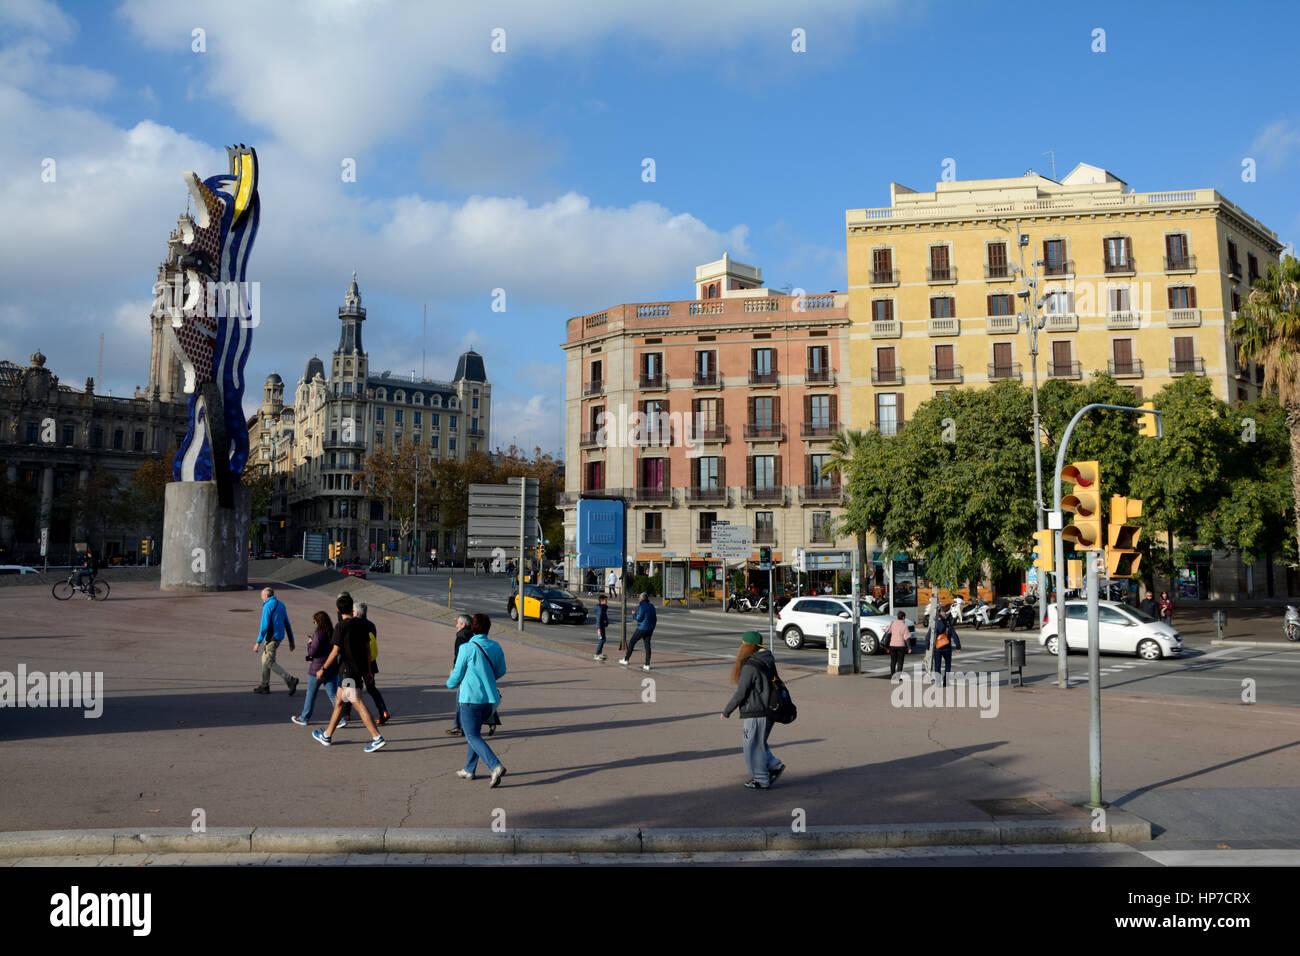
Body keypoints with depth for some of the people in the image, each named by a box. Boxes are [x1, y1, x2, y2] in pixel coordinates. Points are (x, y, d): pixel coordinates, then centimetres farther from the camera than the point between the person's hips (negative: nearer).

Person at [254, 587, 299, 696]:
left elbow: (264, 626, -20)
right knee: (265, 659, 18)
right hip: (279, 637, 9)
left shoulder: (268, 606, -14)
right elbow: (287, 624, 15)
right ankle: (265, 685, 24)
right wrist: (291, 640, 19)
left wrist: (258, 642, -16)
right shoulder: (281, 604, 13)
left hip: (271, 638, -9)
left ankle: (291, 680, -12)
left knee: (270, 663, -5)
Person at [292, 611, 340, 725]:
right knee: (333, 695, 5)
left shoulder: (318, 634, -17)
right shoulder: (334, 633, 3)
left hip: (317, 669, -5)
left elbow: (312, 652, -17)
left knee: (311, 695, 12)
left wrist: (309, 643, 2)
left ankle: (304, 718, 26)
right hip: (332, 669, 5)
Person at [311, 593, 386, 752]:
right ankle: (327, 736, 29)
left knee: (358, 704, -10)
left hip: (348, 671, -8)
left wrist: (323, 669, -3)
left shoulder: (341, 627, -13)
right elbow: (367, 648, 10)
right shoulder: (362, 624, 6)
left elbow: (335, 652, -14)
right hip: (360, 668, 8)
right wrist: (368, 670, 18)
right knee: (338, 701, 19)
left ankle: (377, 738, -16)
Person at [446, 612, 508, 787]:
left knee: (473, 736, -2)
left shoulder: (467, 648, -13)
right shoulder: (495, 647, 2)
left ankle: (496, 766, -19)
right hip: (490, 698, 6)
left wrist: (450, 684, 16)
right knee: (474, 732, 21)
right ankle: (469, 769, 27)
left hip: (470, 698, -6)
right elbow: (501, 671, 12)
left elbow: (457, 675, -7)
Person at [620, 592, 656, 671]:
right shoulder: (651, 606, 8)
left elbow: (639, 618, -19)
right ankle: (647, 665, 5)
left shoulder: (642, 606, -16)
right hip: (650, 629, 7)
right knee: (647, 646, 7)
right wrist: (652, 629, 18)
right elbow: (654, 619, 11)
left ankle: (625, 660, 15)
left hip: (642, 629, -7)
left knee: (631, 642, 9)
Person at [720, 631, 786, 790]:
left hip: (756, 713, -9)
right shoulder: (768, 660, 8)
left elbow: (741, 692, -19)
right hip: (768, 710, 9)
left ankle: (761, 780, 12)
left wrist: (726, 711, -6)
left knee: (753, 746, 4)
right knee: (757, 743, 22)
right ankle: (774, 766, 17)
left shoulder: (750, 666, -20)